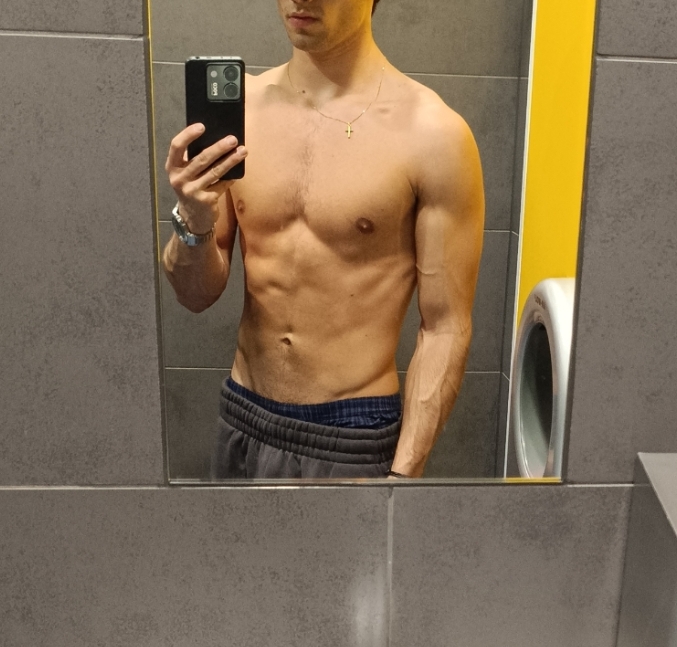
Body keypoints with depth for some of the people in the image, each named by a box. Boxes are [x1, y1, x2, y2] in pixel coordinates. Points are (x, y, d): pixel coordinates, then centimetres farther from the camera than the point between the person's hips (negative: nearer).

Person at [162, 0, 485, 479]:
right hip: (243, 422, 4)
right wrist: (196, 222, -19)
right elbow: (198, 295, 1)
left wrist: (403, 471, -14)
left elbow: (445, 328, -11)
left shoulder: (430, 133, -15)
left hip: (353, 437, -4)